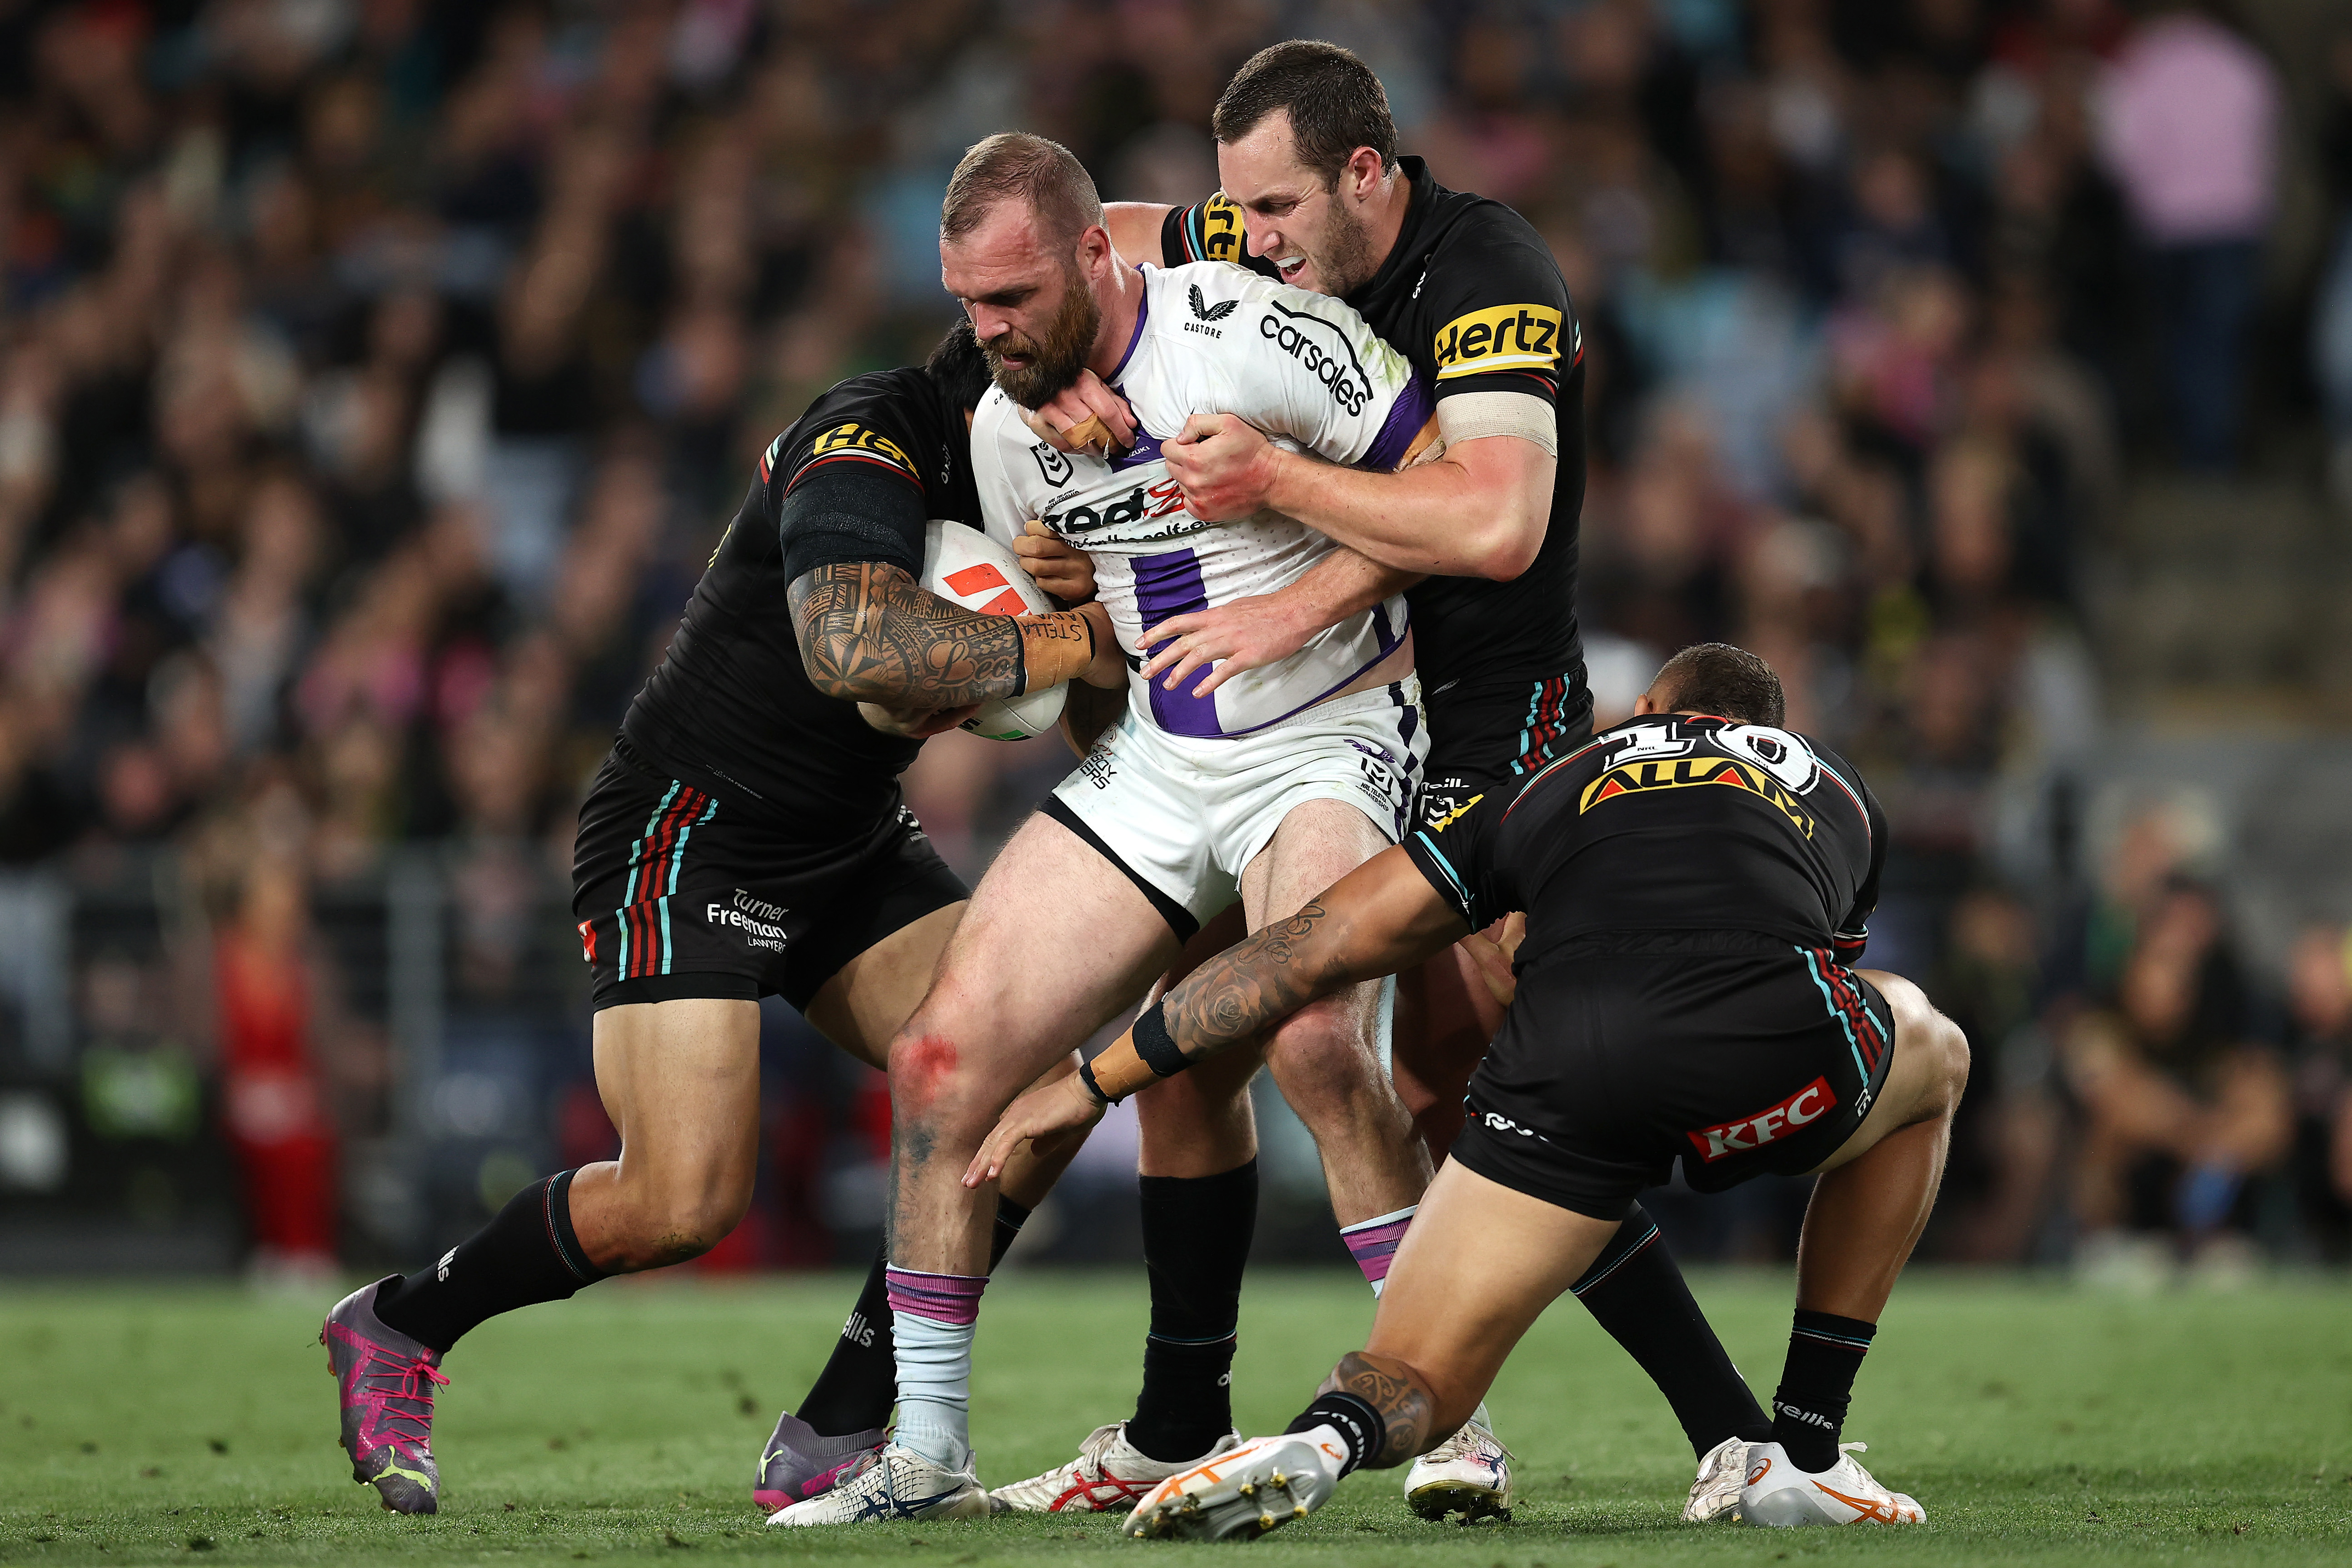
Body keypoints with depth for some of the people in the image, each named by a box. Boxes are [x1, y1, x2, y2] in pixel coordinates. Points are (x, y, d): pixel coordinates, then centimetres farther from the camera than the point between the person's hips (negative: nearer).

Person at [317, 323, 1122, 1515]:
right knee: (685, 1201, -18)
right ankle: (393, 1328, 9)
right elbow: (850, 643, -44)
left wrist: (1093, 592, -18)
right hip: (690, 828, -9)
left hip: (851, 843, 9)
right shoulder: (867, 445, -25)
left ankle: (833, 1436, -4)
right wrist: (1071, 642, -37)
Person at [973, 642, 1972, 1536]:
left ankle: (1318, 1442, -26)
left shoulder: (1555, 786, 35)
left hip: (1561, 1058, 0)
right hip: (1768, 1047, 0)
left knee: (1413, 1390, 15)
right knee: (1931, 1056, 37)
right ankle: (1803, 1455, 28)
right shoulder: (1834, 787, 38)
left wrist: (1096, 1083, 36)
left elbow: (1318, 945, 30)